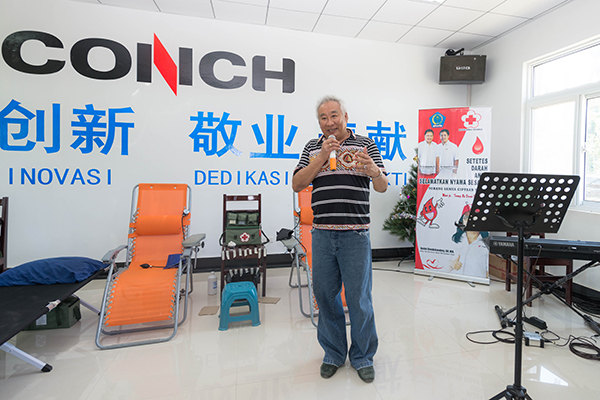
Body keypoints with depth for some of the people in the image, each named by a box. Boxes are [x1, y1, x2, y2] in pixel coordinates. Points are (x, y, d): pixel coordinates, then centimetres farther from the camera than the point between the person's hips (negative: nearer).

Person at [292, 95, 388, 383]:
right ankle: (333, 353, 34)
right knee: (325, 295, 12)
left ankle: (363, 357, 28)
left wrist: (373, 170, -23)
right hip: (322, 234, 3)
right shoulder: (312, 148, 11)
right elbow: (297, 184, 0)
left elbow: (382, 187, 0)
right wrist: (321, 158, -11)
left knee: (359, 298, 5)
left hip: (355, 235, -2)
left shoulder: (365, 144, 5)